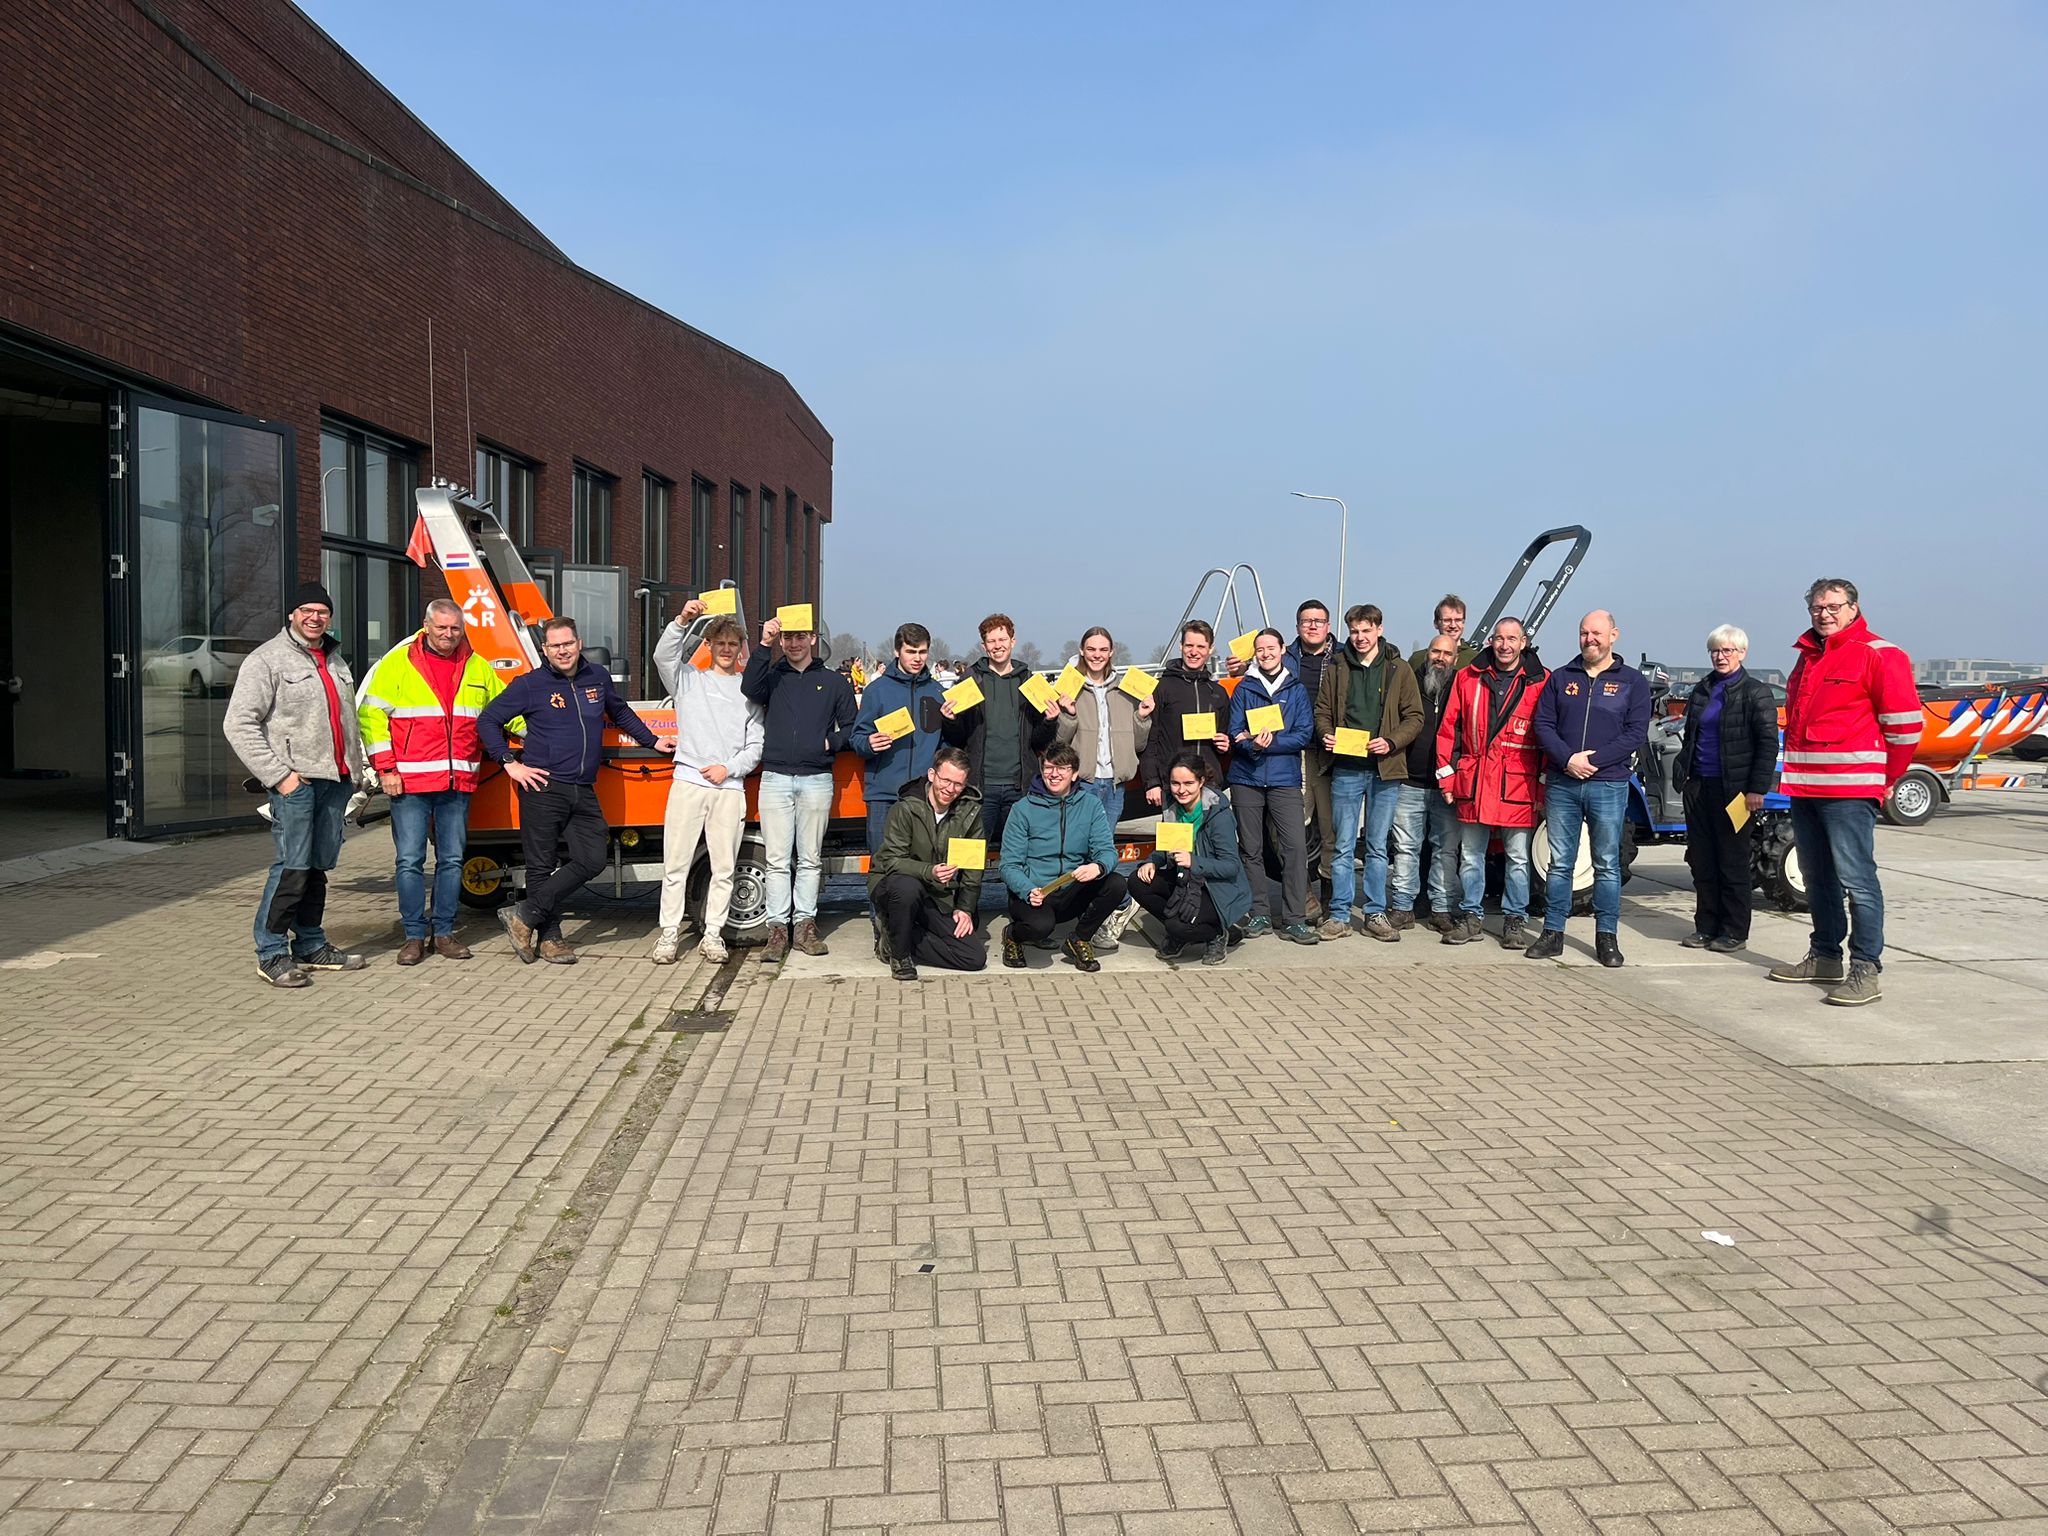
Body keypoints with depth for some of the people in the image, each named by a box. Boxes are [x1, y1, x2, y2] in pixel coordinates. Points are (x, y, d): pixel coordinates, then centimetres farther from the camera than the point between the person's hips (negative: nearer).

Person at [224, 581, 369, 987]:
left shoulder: (334, 659, 18)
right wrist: (278, 775, -15)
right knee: (292, 866, -10)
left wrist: (355, 764, 15)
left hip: (335, 779, 7)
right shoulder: (267, 659, -5)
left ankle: (311, 946, 22)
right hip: (295, 781, -7)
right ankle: (272, 954, -1)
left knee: (320, 865, 12)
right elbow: (238, 725, -10)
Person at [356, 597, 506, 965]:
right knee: (410, 861, -1)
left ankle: (444, 933, 17)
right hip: (410, 783, -3)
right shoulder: (398, 663, 1)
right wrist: (385, 769, -7)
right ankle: (414, 936, 8)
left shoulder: (478, 668, 11)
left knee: (452, 860, 8)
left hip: (458, 783, 3)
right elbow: (371, 716, -1)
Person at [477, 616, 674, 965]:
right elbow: (487, 721, 3)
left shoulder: (598, 678, 13)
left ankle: (524, 916, 4)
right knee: (542, 866, -1)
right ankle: (548, 936, 11)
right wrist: (510, 763, -4)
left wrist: (653, 740, 31)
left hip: (583, 792, 5)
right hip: (543, 788, -5)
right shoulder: (529, 684, 0)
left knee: (592, 860, -3)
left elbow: (621, 713, 31)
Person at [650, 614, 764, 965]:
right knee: (676, 862, -2)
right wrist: (682, 621, -23)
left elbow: (756, 745, 10)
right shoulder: (689, 679, 13)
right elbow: (663, 656, -9)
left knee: (724, 866, 1)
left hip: (730, 787, 1)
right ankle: (669, 933, 4)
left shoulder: (749, 691, 14)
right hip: (688, 781, -1)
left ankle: (713, 934, 9)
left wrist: (729, 768, -6)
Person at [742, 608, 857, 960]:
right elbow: (749, 690, -13)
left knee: (810, 859, 5)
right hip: (775, 778, 0)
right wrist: (763, 646, -19)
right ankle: (778, 928, 2)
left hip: (816, 780, 0)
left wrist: (831, 743, -6)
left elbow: (851, 725, 12)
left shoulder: (834, 682, 11)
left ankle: (804, 924, 11)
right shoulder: (772, 676, 10)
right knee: (777, 860, -1)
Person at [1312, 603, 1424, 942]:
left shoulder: (1399, 669, 4)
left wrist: (1391, 742, -13)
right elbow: (1322, 711, 12)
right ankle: (1339, 915, 9)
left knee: (1378, 847, 7)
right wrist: (1326, 734, -8)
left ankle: (1376, 914, 16)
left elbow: (1414, 716, 3)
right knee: (1343, 847, 3)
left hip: (1385, 770, 0)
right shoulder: (1336, 668, 8)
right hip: (1346, 769, 1)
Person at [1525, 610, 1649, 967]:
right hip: (1561, 785, 2)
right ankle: (1553, 934, 11)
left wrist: (1593, 760, -15)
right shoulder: (1560, 679, 10)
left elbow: (1636, 733, -5)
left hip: (1609, 785, -2)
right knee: (1559, 863, 6)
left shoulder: (1632, 682, 4)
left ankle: (1607, 937, 11)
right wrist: (1568, 759, -14)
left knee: (1607, 865, 4)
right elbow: (1543, 724, 3)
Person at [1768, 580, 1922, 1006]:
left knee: (1856, 879, -9)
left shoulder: (1879, 655, -6)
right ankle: (1825, 957, 24)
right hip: (1803, 787, 8)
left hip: (1849, 788, -8)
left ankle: (1866, 970, -7)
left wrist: (1884, 778, 0)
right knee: (1818, 878, 15)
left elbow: (1904, 722, -7)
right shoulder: (1808, 655, 19)